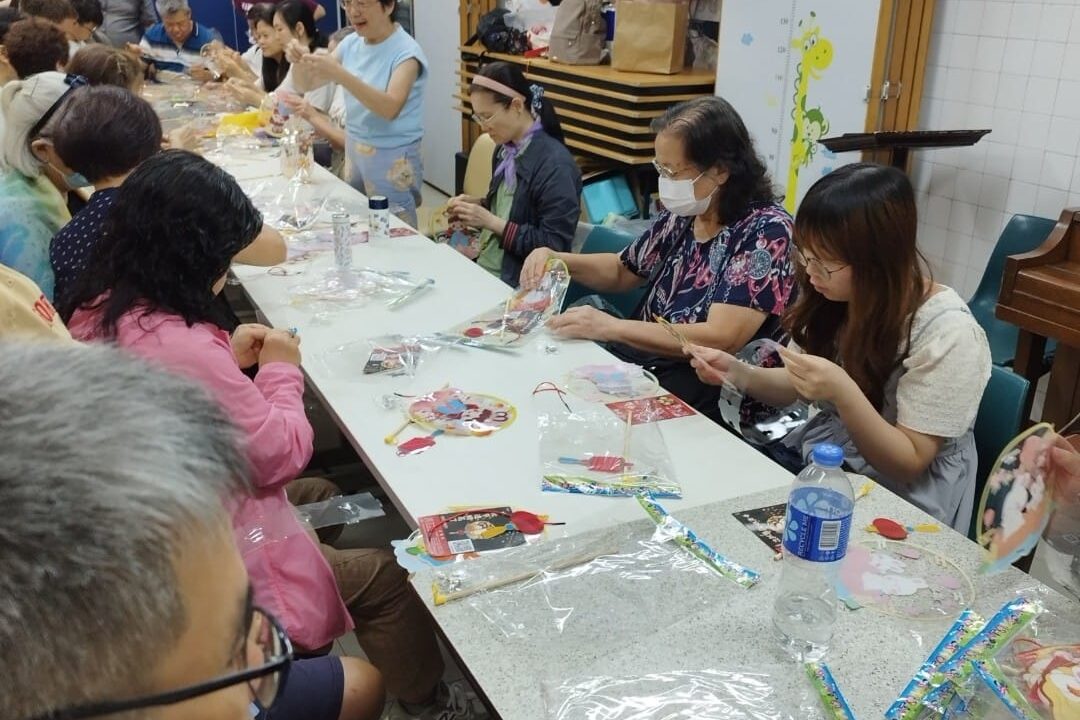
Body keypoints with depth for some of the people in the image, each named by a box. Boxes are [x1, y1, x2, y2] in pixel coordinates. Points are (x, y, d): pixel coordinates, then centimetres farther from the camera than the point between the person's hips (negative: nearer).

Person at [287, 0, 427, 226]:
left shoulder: (406, 52, -15)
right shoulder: (351, 43, 4)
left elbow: (390, 108, -29)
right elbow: (304, 86, 6)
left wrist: (340, 74, -38)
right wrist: (300, 61, -16)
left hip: (392, 160, -6)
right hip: (353, 151, 6)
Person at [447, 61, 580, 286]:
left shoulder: (556, 164, -18)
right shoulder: (506, 150, 8)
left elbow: (554, 246, -19)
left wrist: (491, 222, -20)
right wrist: (478, 204, 3)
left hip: (517, 285, -8)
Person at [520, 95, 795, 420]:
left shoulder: (766, 229, -16)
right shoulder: (683, 213, 4)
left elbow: (720, 339, -25)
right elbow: (622, 271, 20)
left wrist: (610, 327, -26)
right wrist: (555, 259, 2)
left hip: (709, 392, -6)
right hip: (638, 360, 6)